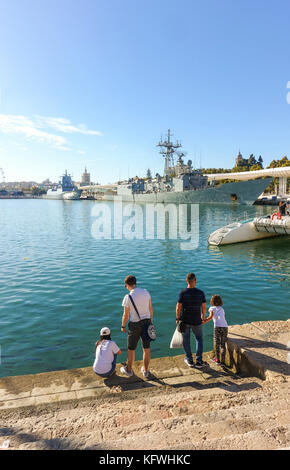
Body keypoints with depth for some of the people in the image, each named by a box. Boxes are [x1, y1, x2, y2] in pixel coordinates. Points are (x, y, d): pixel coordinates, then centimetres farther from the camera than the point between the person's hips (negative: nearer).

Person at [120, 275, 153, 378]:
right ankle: (145, 371, 30)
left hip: (135, 325, -4)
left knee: (131, 349, 16)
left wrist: (123, 326, 4)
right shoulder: (146, 292, -4)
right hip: (146, 322, 5)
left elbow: (126, 315, -12)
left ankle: (129, 370, 34)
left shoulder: (128, 297, -18)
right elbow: (151, 309, 4)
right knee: (146, 348, 16)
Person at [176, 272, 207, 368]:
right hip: (197, 321, 1)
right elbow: (204, 307, -3)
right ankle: (199, 361, 15)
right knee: (199, 339, 19)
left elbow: (178, 307, -13)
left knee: (186, 340, 15)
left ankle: (189, 360, 24)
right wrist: (203, 317, 15)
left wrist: (177, 318, 2)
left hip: (184, 321, -1)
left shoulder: (183, 293, -15)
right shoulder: (201, 293, -10)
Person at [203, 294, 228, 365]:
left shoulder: (212, 308, 11)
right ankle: (223, 361, 8)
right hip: (225, 326, 4)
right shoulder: (222, 309, 26)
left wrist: (204, 322, 3)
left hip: (218, 326, -4)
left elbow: (211, 317, -4)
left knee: (216, 343, 12)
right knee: (223, 344, 10)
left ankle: (217, 359, 20)